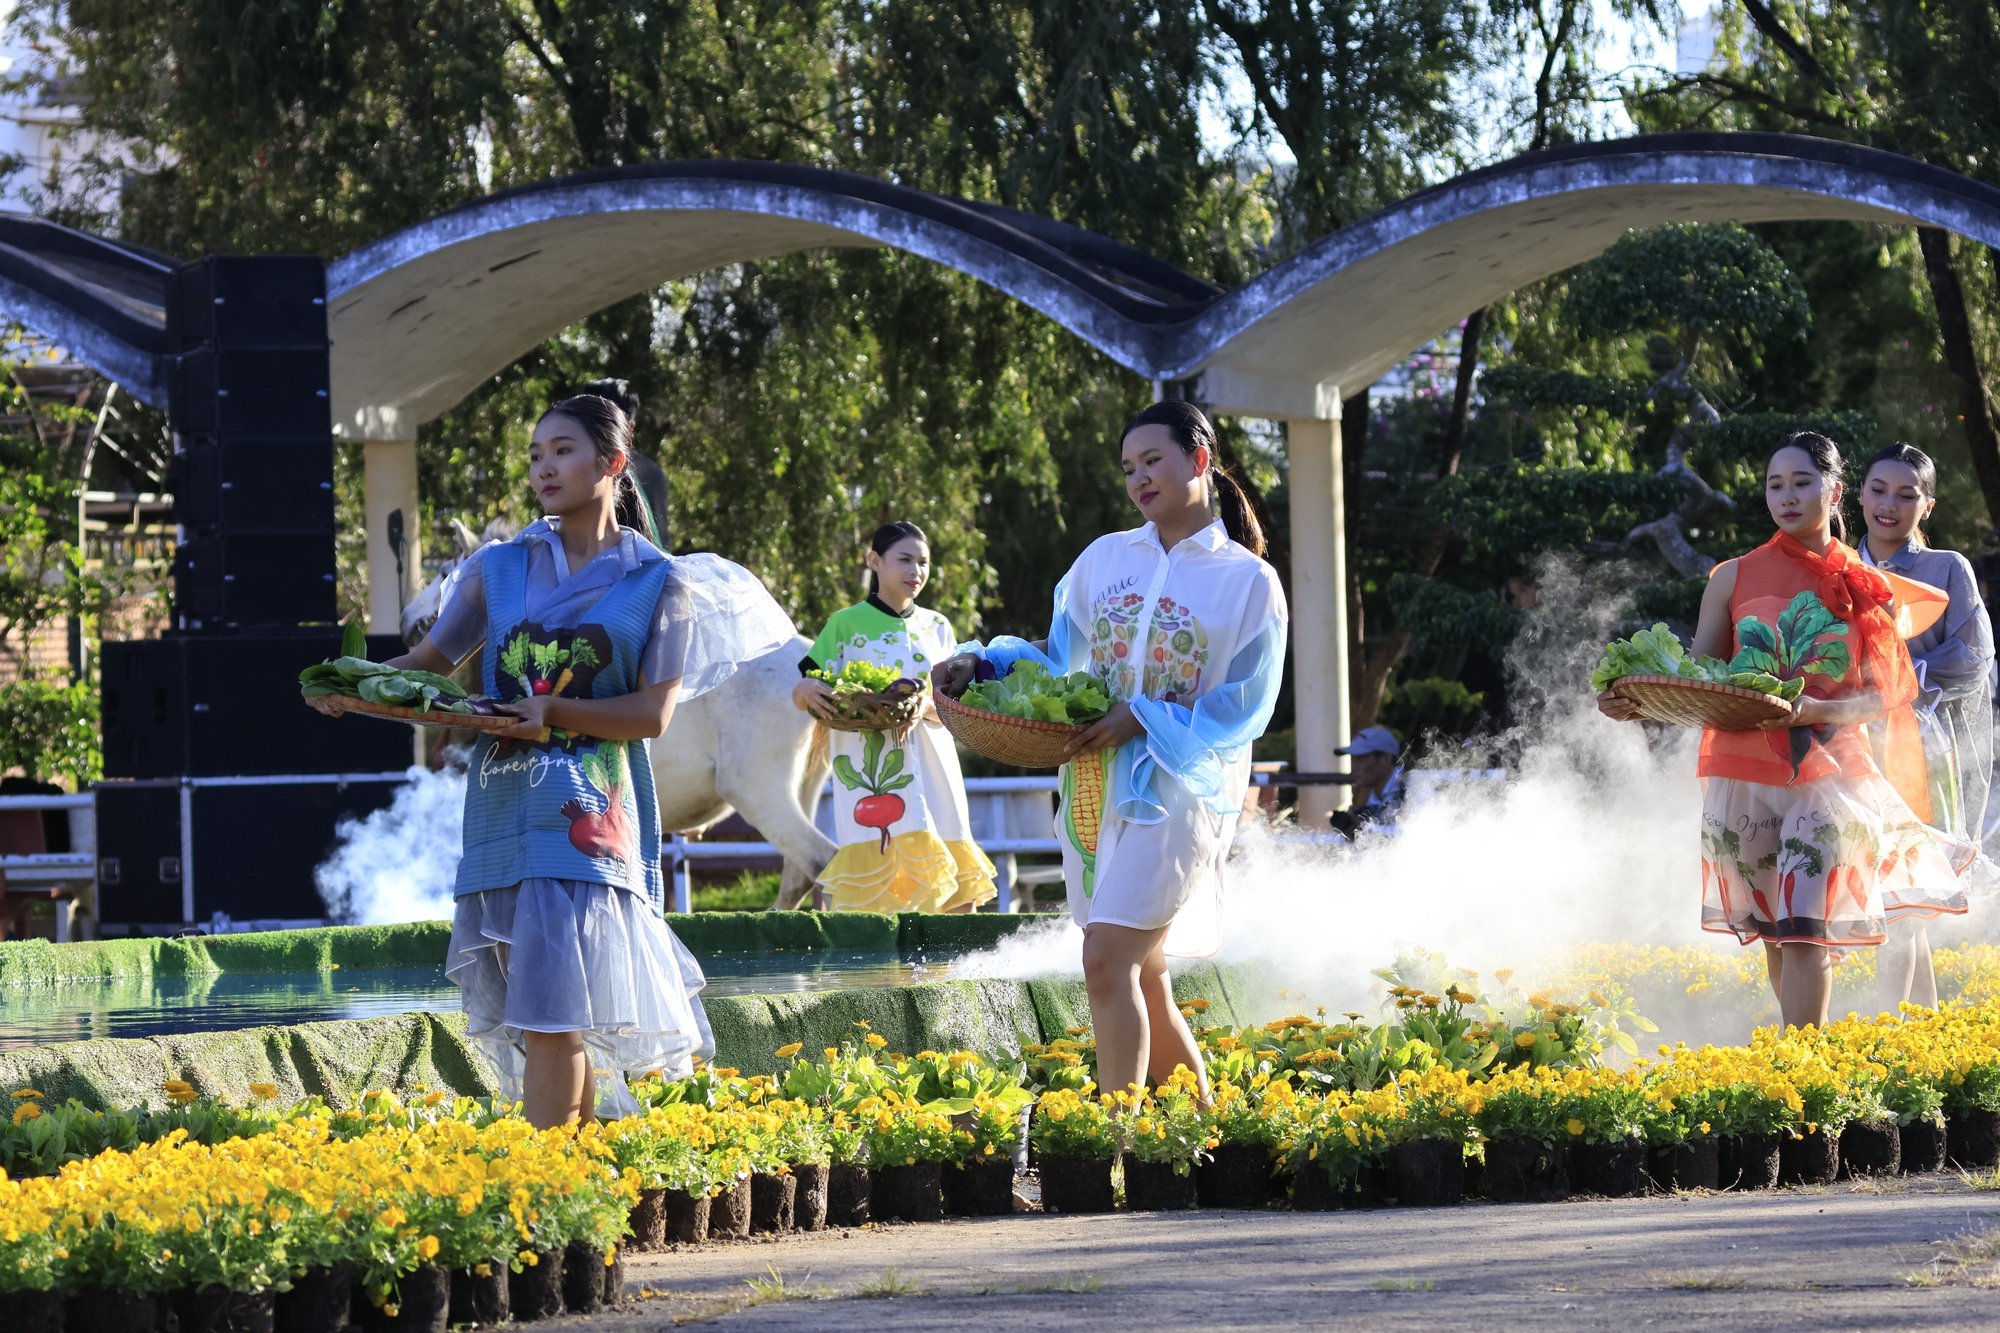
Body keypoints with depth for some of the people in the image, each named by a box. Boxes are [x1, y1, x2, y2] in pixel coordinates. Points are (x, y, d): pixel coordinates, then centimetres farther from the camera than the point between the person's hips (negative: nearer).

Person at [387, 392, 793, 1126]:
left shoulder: (660, 583, 4)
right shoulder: (499, 567, 12)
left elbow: (653, 712, -3)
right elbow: (431, 658, 14)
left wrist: (552, 712, -17)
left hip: (589, 816, -3)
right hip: (504, 811, 3)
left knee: (554, 1013, -12)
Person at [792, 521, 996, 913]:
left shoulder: (937, 627, 15)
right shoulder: (846, 625, 6)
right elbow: (801, 693, 2)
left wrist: (926, 707, -15)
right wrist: (808, 691, -23)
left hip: (932, 771, 4)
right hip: (868, 773, -4)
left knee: (961, 896, -1)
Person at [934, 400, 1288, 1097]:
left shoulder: (1248, 581, -2)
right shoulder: (1106, 558, 12)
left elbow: (1243, 711, -5)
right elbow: (1057, 660, 18)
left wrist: (1145, 720, -15)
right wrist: (981, 662, 1)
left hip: (1179, 790, -6)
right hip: (1096, 785, 6)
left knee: (1108, 959, -19)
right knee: (1141, 977, 8)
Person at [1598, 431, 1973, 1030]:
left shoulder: (1868, 589, 4)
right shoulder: (1733, 579, 7)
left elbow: (1884, 696, -1)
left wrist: (1815, 711, -20)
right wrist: (1636, 703, -13)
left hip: (1831, 773, -2)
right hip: (1742, 774, 2)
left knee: (1805, 929, -13)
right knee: (1771, 932, 8)